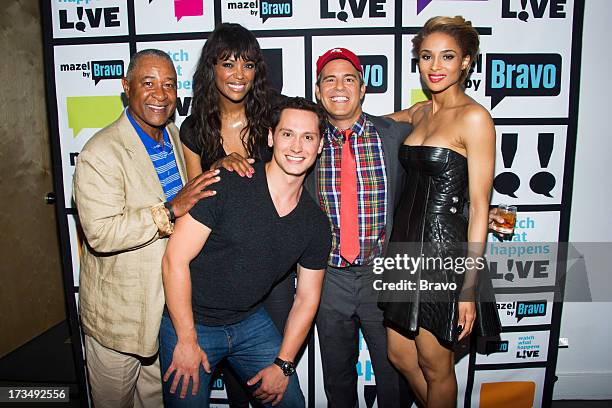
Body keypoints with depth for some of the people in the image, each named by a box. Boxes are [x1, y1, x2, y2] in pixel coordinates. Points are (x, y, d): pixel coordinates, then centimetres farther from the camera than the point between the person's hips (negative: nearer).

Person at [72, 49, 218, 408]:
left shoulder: (175, 136, 3)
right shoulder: (100, 154, -23)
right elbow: (100, 234, -29)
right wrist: (170, 210, -33)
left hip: (169, 299, 7)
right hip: (119, 313, -6)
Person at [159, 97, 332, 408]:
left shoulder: (316, 223, -5)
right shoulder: (226, 184, -21)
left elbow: (307, 298, 3)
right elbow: (175, 259, -18)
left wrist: (283, 365, -1)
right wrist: (187, 341, -15)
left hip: (252, 323, 4)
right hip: (188, 322, -4)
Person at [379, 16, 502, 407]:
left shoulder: (474, 117, -12)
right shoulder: (420, 113, 10)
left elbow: (479, 206, -15)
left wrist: (470, 286, -16)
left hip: (444, 250, -7)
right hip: (407, 243, 8)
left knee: (435, 367, 13)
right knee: (401, 355, 21)